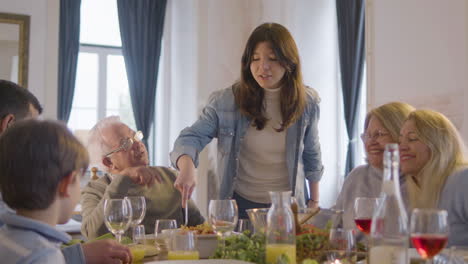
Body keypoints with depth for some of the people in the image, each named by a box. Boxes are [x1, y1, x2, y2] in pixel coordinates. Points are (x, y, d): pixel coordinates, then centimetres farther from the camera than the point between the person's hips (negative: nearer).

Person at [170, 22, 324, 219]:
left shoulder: (306, 103, -7)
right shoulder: (226, 101, -14)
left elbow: (312, 158, 4)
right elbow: (191, 137, -19)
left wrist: (314, 202, 7)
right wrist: (187, 167, -40)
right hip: (240, 205, -1)